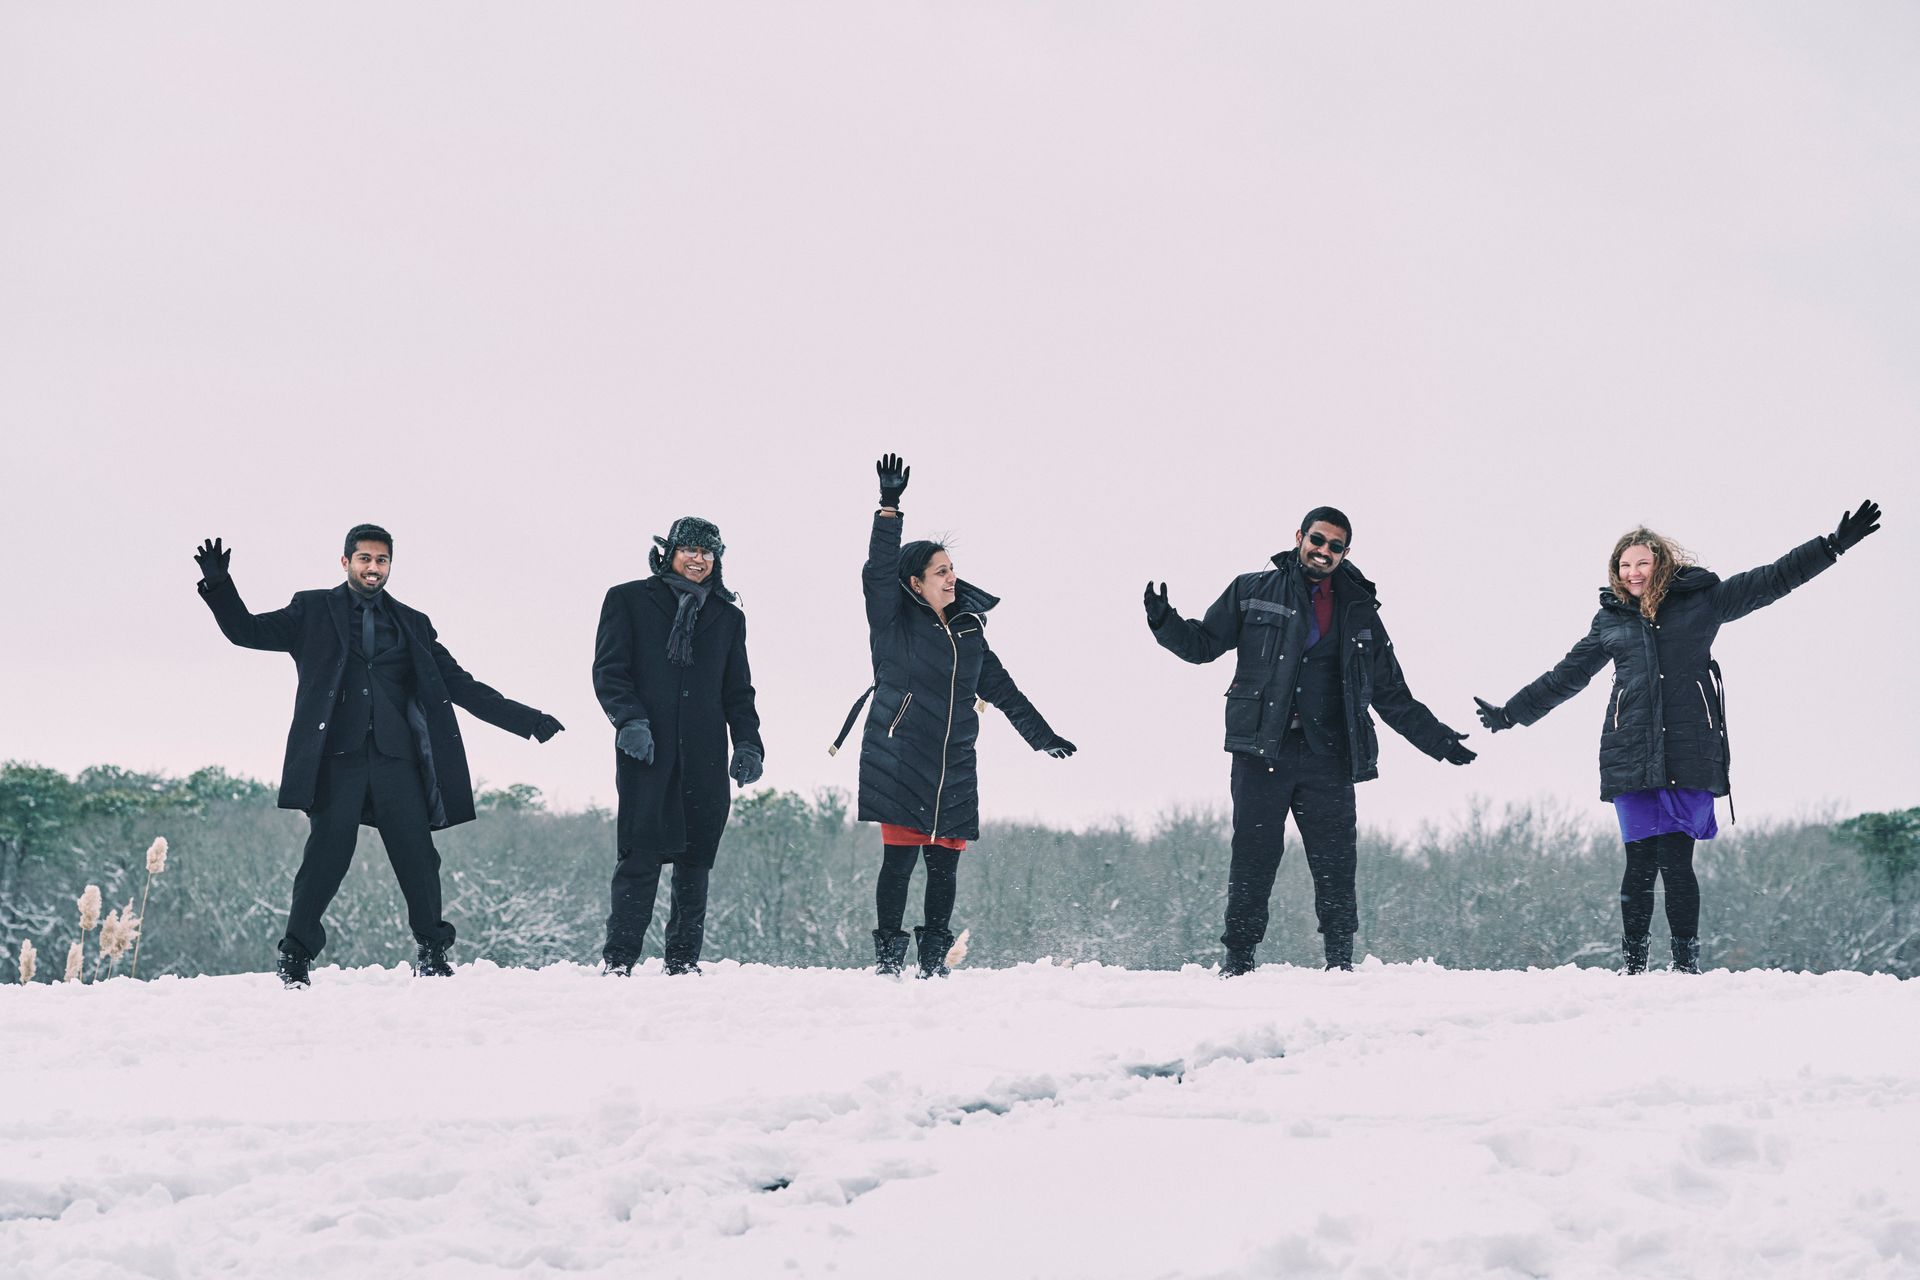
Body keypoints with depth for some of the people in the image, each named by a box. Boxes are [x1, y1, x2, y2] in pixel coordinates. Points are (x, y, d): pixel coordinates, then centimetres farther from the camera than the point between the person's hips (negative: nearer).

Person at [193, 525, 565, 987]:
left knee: (417, 856, -4)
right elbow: (247, 631, 9)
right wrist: (218, 585, -7)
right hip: (338, 755, -2)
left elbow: (460, 686, 17)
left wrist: (528, 720, 11)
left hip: (396, 758, 2)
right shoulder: (313, 612, 13)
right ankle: (296, 957, 2)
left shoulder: (412, 625, 18)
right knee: (327, 855, -9)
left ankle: (432, 954, 11)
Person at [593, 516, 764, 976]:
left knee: (696, 857, 2)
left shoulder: (728, 616, 19)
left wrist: (748, 744, 6)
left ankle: (683, 959, 10)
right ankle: (619, 957, -5)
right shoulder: (629, 601, 8)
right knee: (640, 853, -11)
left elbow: (738, 692, 20)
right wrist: (629, 719, -15)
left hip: (704, 755, 4)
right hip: (646, 749, -4)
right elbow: (609, 670, 1)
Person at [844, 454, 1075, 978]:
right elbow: (879, 571, -18)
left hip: (953, 764, 4)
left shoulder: (968, 626, 13)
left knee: (945, 861, 3)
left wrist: (1042, 735, 20)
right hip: (898, 761, -4)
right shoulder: (894, 622, -1)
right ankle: (888, 952, 5)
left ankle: (934, 957, 12)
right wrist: (889, 507, -26)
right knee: (900, 855, -7)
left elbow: (1001, 687, 20)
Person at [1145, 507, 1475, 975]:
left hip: (1328, 760, 2)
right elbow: (1205, 643, 9)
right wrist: (1166, 624, -11)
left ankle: (1341, 962, 9)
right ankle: (1238, 958, 4)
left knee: (1336, 864, -1)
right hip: (1261, 752, -2)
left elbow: (1392, 695, 20)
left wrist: (1438, 741, 16)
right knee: (1253, 857, -4)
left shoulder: (1359, 613, 15)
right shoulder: (1253, 592, 8)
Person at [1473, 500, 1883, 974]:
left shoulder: (1702, 598, 7)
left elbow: (1773, 580, 8)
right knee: (1640, 863, -2)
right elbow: (1565, 677, 26)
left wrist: (1834, 545, 2)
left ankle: (1686, 964, 1)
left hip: (1691, 755, -2)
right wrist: (1510, 714, 31)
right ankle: (1632, 966, 6)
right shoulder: (1610, 618, 15)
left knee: (1676, 861, -8)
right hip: (1630, 755, 2)